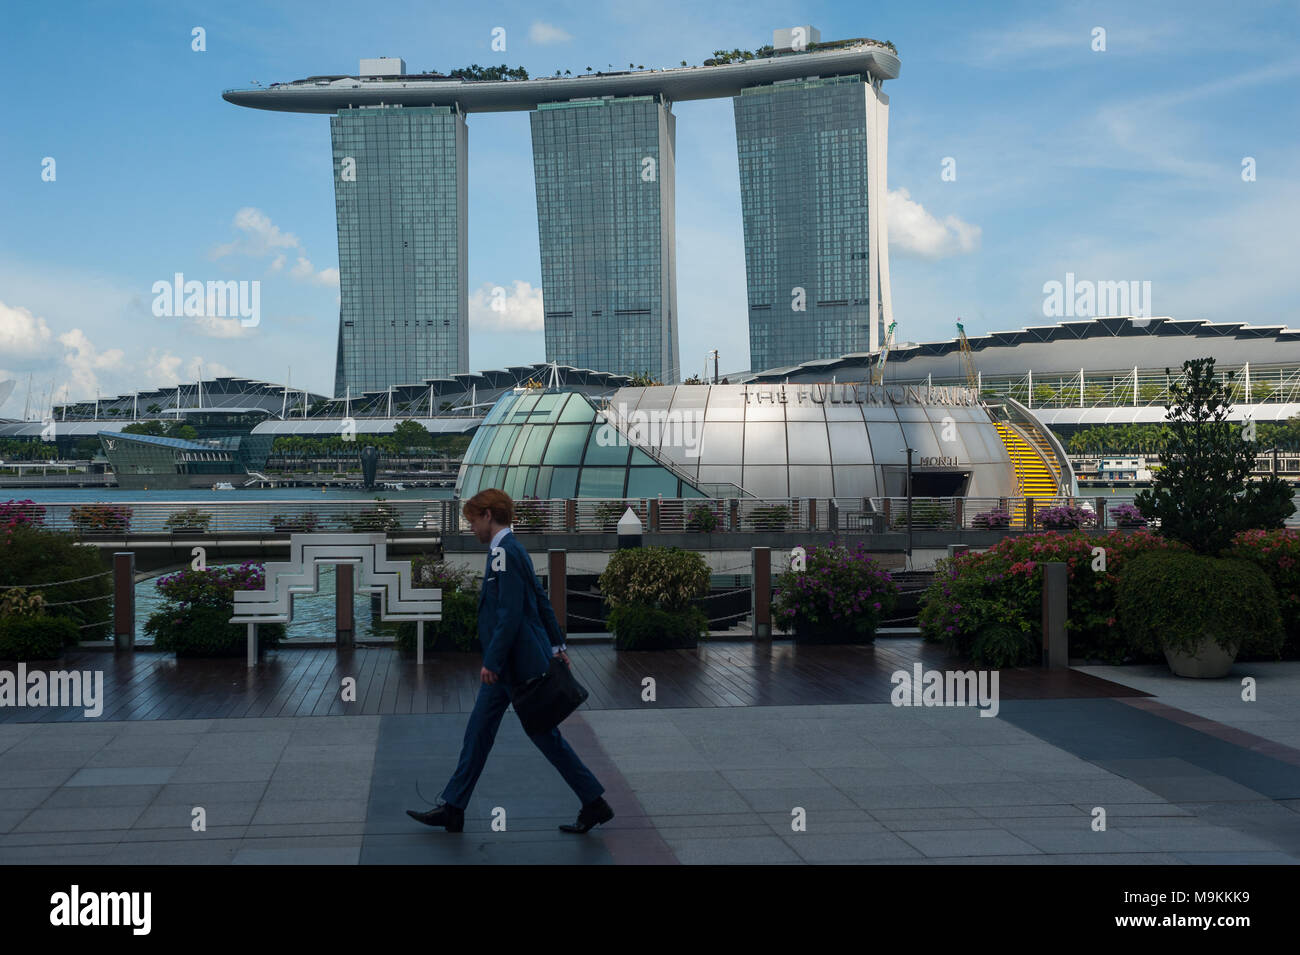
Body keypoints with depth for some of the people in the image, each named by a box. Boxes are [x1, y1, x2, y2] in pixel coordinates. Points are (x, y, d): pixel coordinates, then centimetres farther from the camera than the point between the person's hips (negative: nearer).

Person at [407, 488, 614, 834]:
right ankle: (452, 809, 16)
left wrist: (492, 661, -22)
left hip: (519, 663, -10)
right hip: (507, 667, 10)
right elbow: (542, 600, 19)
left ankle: (595, 804, 9)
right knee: (478, 733, 11)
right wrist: (557, 645, 22)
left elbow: (510, 613, -24)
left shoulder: (505, 552, -18)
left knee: (545, 737, -1)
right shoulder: (510, 549, 13)